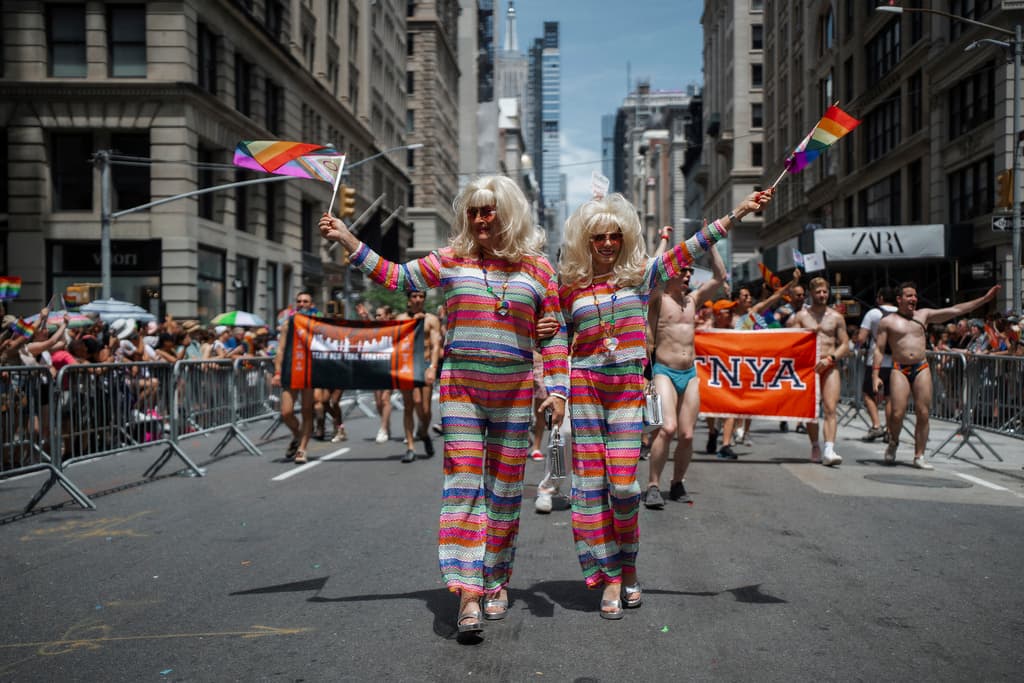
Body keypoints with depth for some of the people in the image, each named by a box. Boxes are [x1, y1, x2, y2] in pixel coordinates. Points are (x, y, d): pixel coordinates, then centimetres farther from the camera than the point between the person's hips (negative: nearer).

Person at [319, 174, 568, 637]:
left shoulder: (537, 268, 5)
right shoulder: (451, 261, 7)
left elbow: (553, 335, 5)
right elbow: (397, 277, 14)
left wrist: (557, 390, -1)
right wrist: (349, 241, 9)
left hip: (514, 393, 0)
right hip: (460, 388, 0)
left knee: (505, 489, 7)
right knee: (463, 483, -9)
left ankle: (497, 581, 22)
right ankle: (467, 593, -12)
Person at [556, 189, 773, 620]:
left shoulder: (640, 274, 5)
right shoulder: (571, 286, 5)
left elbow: (690, 249, -1)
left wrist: (739, 212, -4)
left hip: (628, 388, 0)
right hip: (584, 386, 0)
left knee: (623, 483, -4)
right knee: (592, 483, 0)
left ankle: (628, 565, 19)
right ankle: (609, 576, 10)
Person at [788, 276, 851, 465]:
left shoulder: (836, 317, 10)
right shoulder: (801, 316, 8)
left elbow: (845, 345, 8)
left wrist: (830, 358, -8)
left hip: (829, 367, 0)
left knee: (830, 409, -14)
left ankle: (829, 450, -23)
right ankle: (815, 448, 19)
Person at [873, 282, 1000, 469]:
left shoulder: (924, 315, 13)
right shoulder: (888, 322, 4)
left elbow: (956, 310, 12)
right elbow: (878, 350, 2)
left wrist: (985, 298, 8)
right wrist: (875, 375, -8)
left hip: (922, 369, 3)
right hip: (900, 369, -3)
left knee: (923, 415, -2)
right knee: (897, 414, -12)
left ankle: (919, 456, 6)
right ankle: (893, 443, 18)